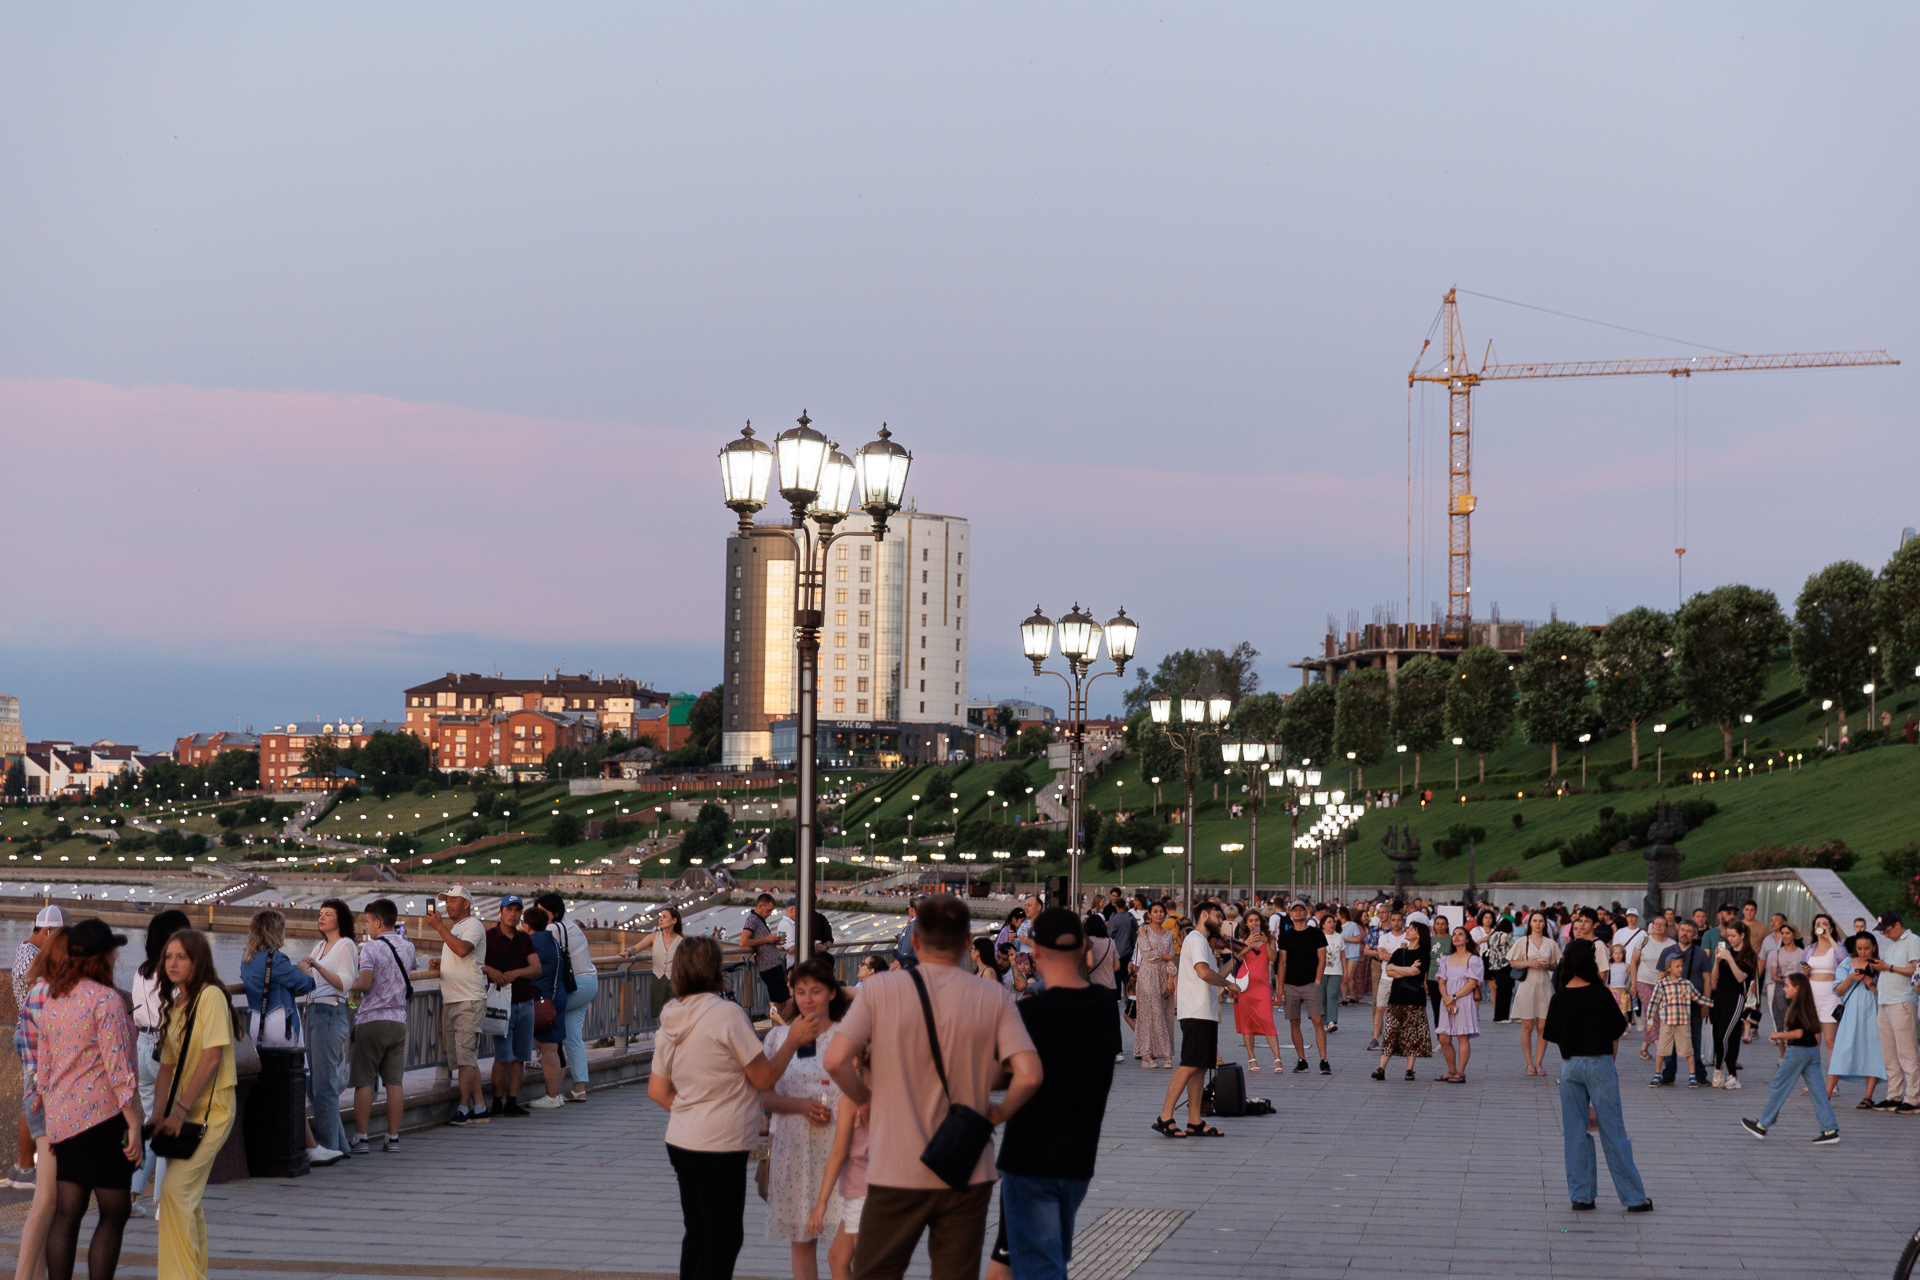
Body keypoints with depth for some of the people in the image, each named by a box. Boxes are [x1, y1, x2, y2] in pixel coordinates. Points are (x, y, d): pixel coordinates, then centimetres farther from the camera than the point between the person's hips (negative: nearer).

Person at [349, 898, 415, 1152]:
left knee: (364, 1082, 0)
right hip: (398, 1019, 5)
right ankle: (393, 1137, 5)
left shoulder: (371, 947, -9)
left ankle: (360, 1137, -1)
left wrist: (352, 983, 3)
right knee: (395, 1081, 5)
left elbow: (365, 984, -18)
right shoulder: (408, 947, 9)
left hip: (372, 1019, -5)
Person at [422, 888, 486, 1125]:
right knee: (462, 1059, 8)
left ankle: (463, 1109, -12)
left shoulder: (473, 925, -7)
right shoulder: (454, 928, 22)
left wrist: (439, 927, -22)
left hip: (469, 1001, -10)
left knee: (465, 1056, -11)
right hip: (451, 1001, 10)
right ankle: (479, 1108, 11)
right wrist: (439, 964, 11)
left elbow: (462, 949, -26)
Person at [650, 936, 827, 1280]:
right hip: (719, 1147, -8)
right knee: (724, 1239, -2)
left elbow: (657, 1090, 11)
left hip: (681, 1142, 8)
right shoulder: (727, 1013, -15)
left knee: (697, 1235, 16)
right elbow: (764, 1077, -10)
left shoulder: (670, 1019, 8)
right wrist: (793, 1040, 0)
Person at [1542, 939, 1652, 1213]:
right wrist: (1609, 1059, 10)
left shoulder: (1559, 998, -2)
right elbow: (1616, 1033, -4)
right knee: (1612, 1131, 2)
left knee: (1574, 1131, 10)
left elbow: (1552, 1036, 3)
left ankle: (1580, 1195, 10)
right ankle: (1634, 1197, 6)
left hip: (1570, 1066, 3)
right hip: (1599, 1064, -3)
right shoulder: (1600, 995, -10)